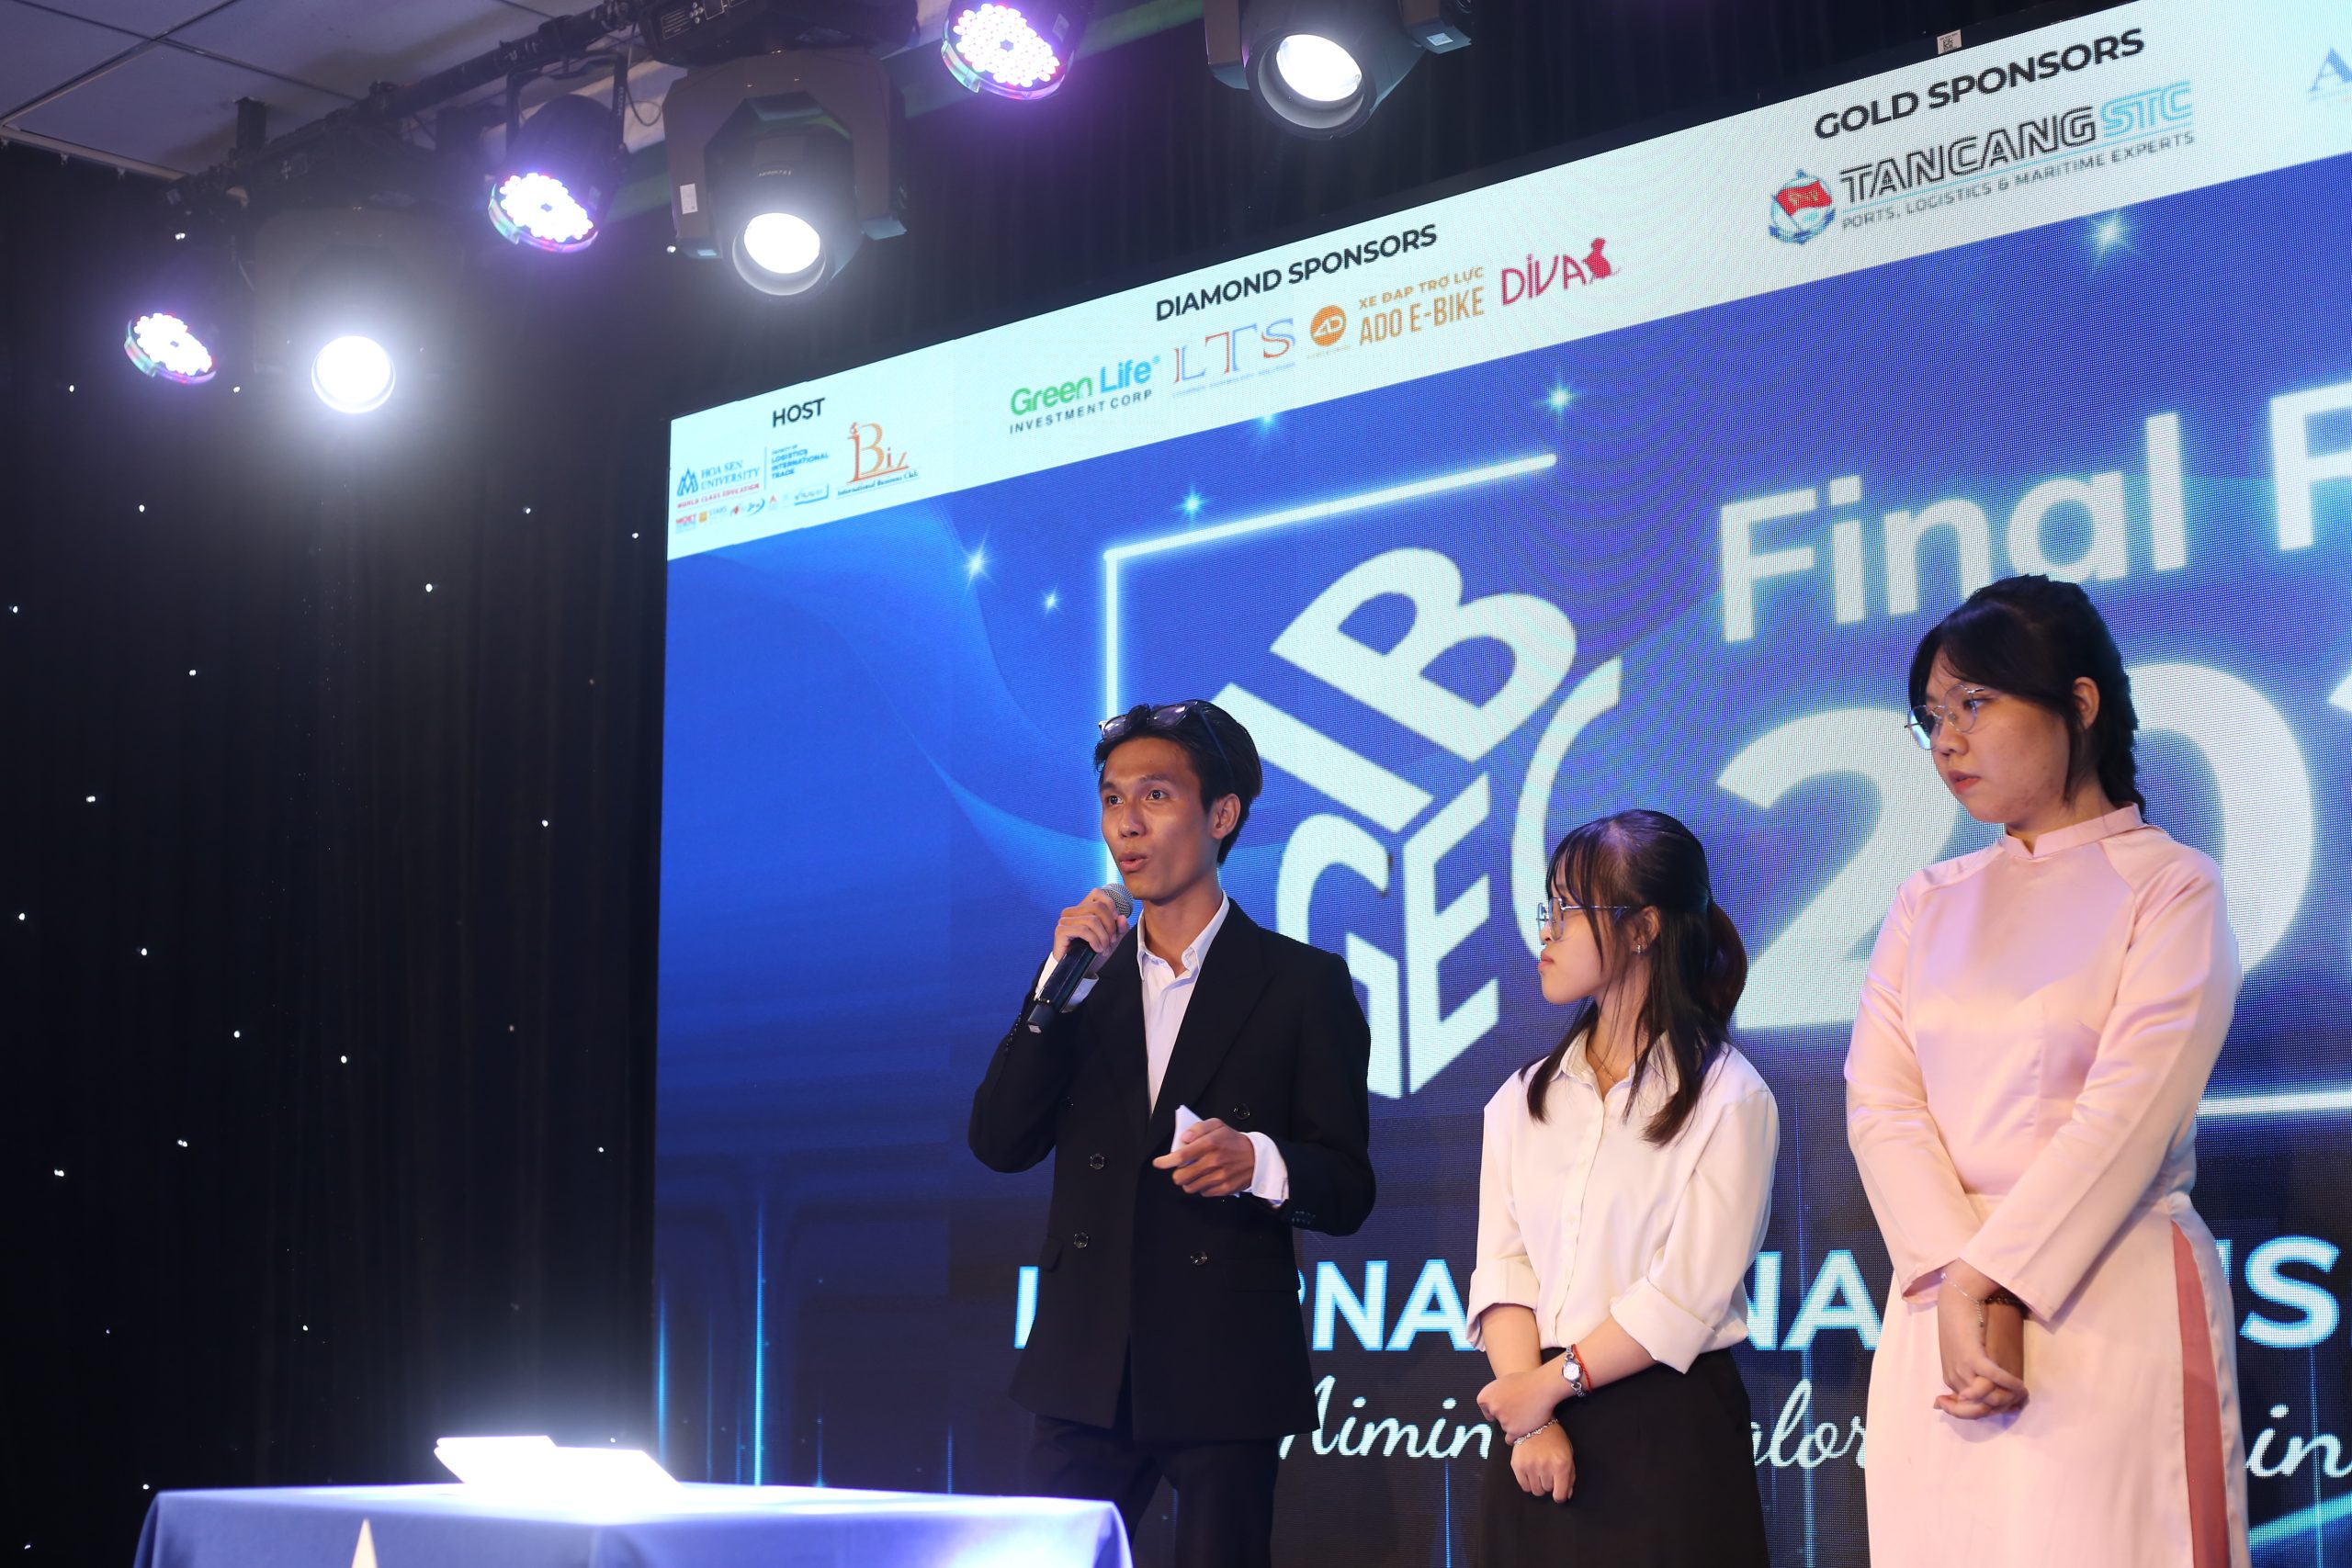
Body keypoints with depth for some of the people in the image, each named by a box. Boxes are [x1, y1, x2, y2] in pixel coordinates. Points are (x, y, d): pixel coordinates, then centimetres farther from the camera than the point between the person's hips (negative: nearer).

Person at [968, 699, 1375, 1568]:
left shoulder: (1304, 983, 0)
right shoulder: (1085, 973, 11)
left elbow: (1347, 1191, -2)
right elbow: (997, 1143, 1)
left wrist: (1258, 1162, -23)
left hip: (1225, 1368, -3)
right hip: (1086, 1366, 3)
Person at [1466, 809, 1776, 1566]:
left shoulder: (1728, 1099, -5)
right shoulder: (1523, 1099, 11)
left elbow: (1688, 1296, -12)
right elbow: (1501, 1264, 1)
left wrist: (1550, 1384, -11)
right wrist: (1530, 1419, -12)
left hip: (1669, 1428, -4)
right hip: (1537, 1432, 4)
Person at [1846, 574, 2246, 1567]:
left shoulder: (2170, 888, 0)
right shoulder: (1929, 906, 14)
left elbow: (2127, 1114, -11)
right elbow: (1880, 1102, 2)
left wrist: (1990, 1280, -16)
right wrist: (1957, 1290, -13)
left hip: (2112, 1306, -4)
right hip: (1937, 1305, 4)